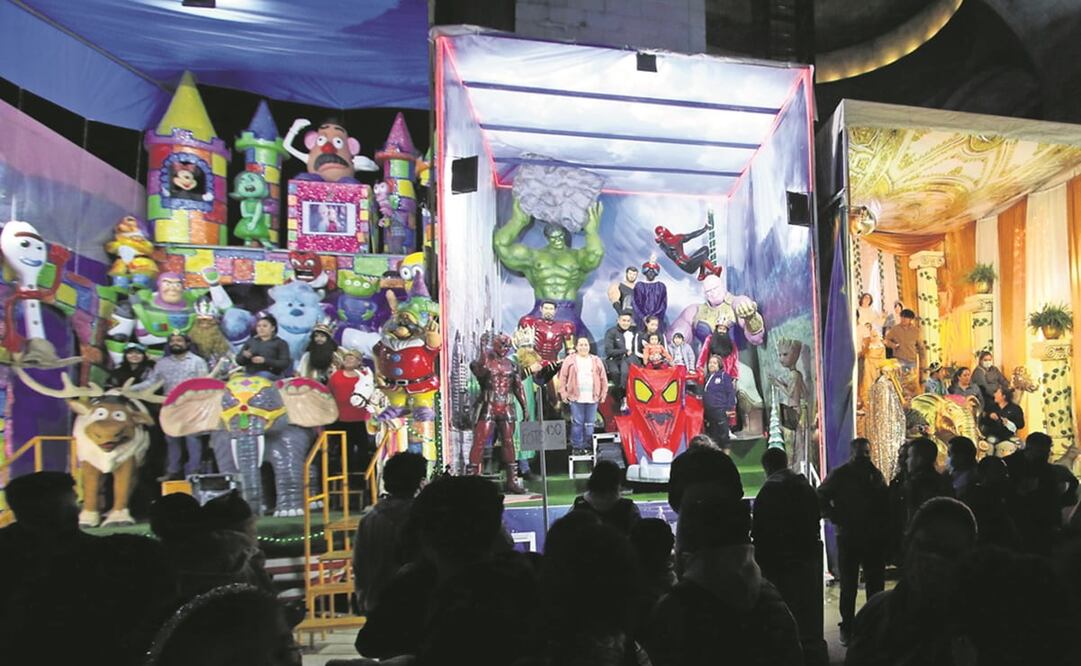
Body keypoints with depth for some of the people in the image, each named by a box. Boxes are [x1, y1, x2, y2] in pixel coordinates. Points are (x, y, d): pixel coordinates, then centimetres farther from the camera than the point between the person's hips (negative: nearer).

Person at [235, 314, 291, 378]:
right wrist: (245, 356, -6)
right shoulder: (250, 342, 21)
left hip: (271, 375, -4)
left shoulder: (281, 343, 8)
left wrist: (264, 360, -15)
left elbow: (285, 364, -4)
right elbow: (239, 361, 19)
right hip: (249, 374, 4)